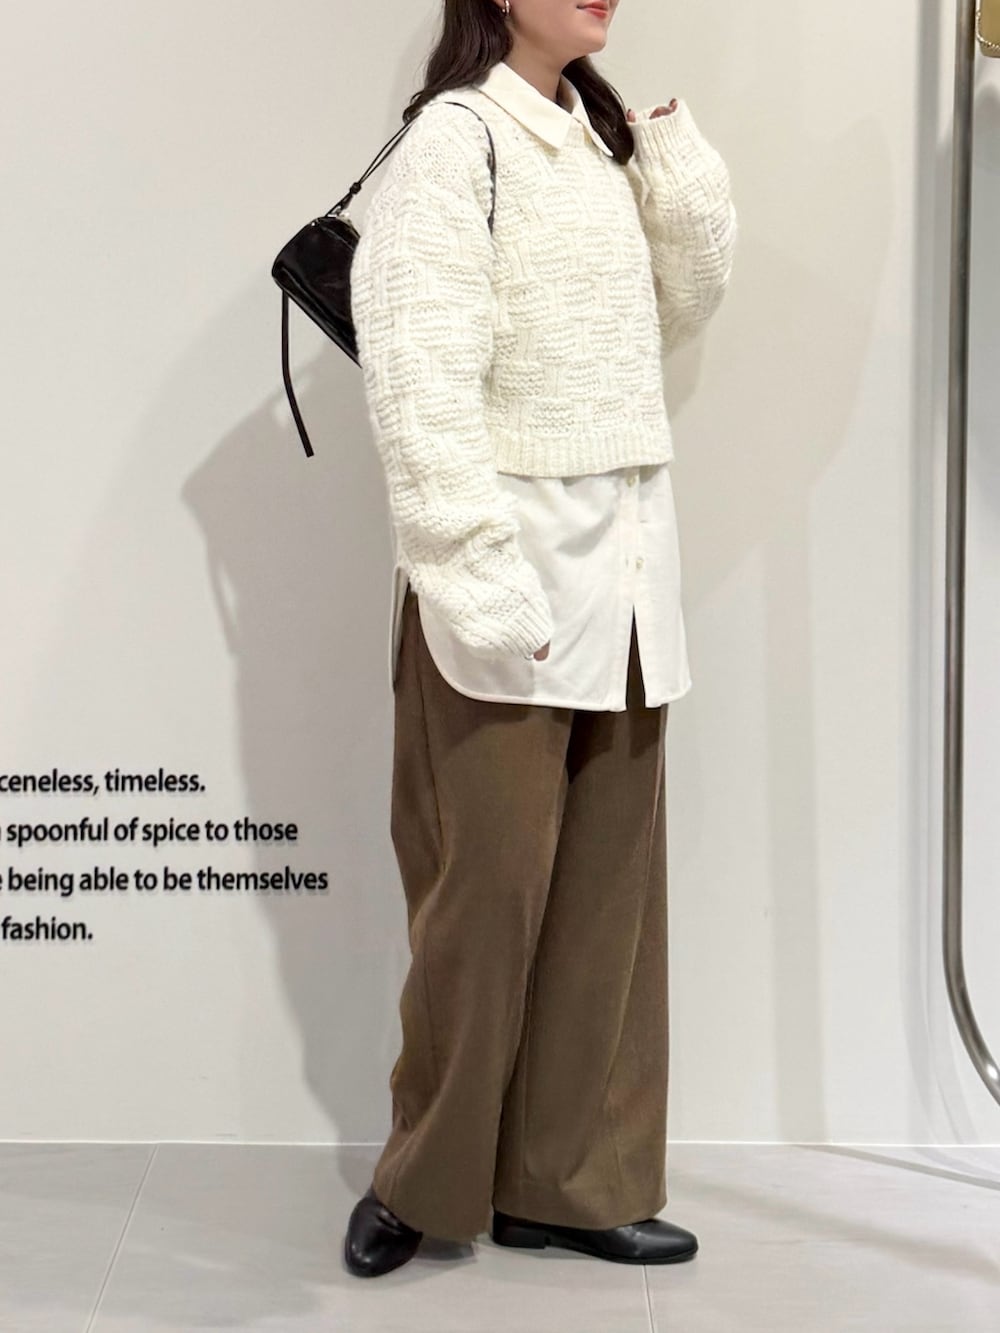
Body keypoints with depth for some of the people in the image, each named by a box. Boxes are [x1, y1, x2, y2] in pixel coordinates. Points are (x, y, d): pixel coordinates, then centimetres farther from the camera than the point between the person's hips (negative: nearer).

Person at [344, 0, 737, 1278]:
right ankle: (425, 1174, 15)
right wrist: (482, 576, -21)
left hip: (623, 558, 7)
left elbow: (683, 303, 17)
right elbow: (421, 372, -15)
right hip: (510, 561, -7)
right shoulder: (456, 136, -8)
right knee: (491, 880, -3)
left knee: (606, 880, 7)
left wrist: (674, 148, 4)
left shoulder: (600, 137, 16)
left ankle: (568, 1181, 16)